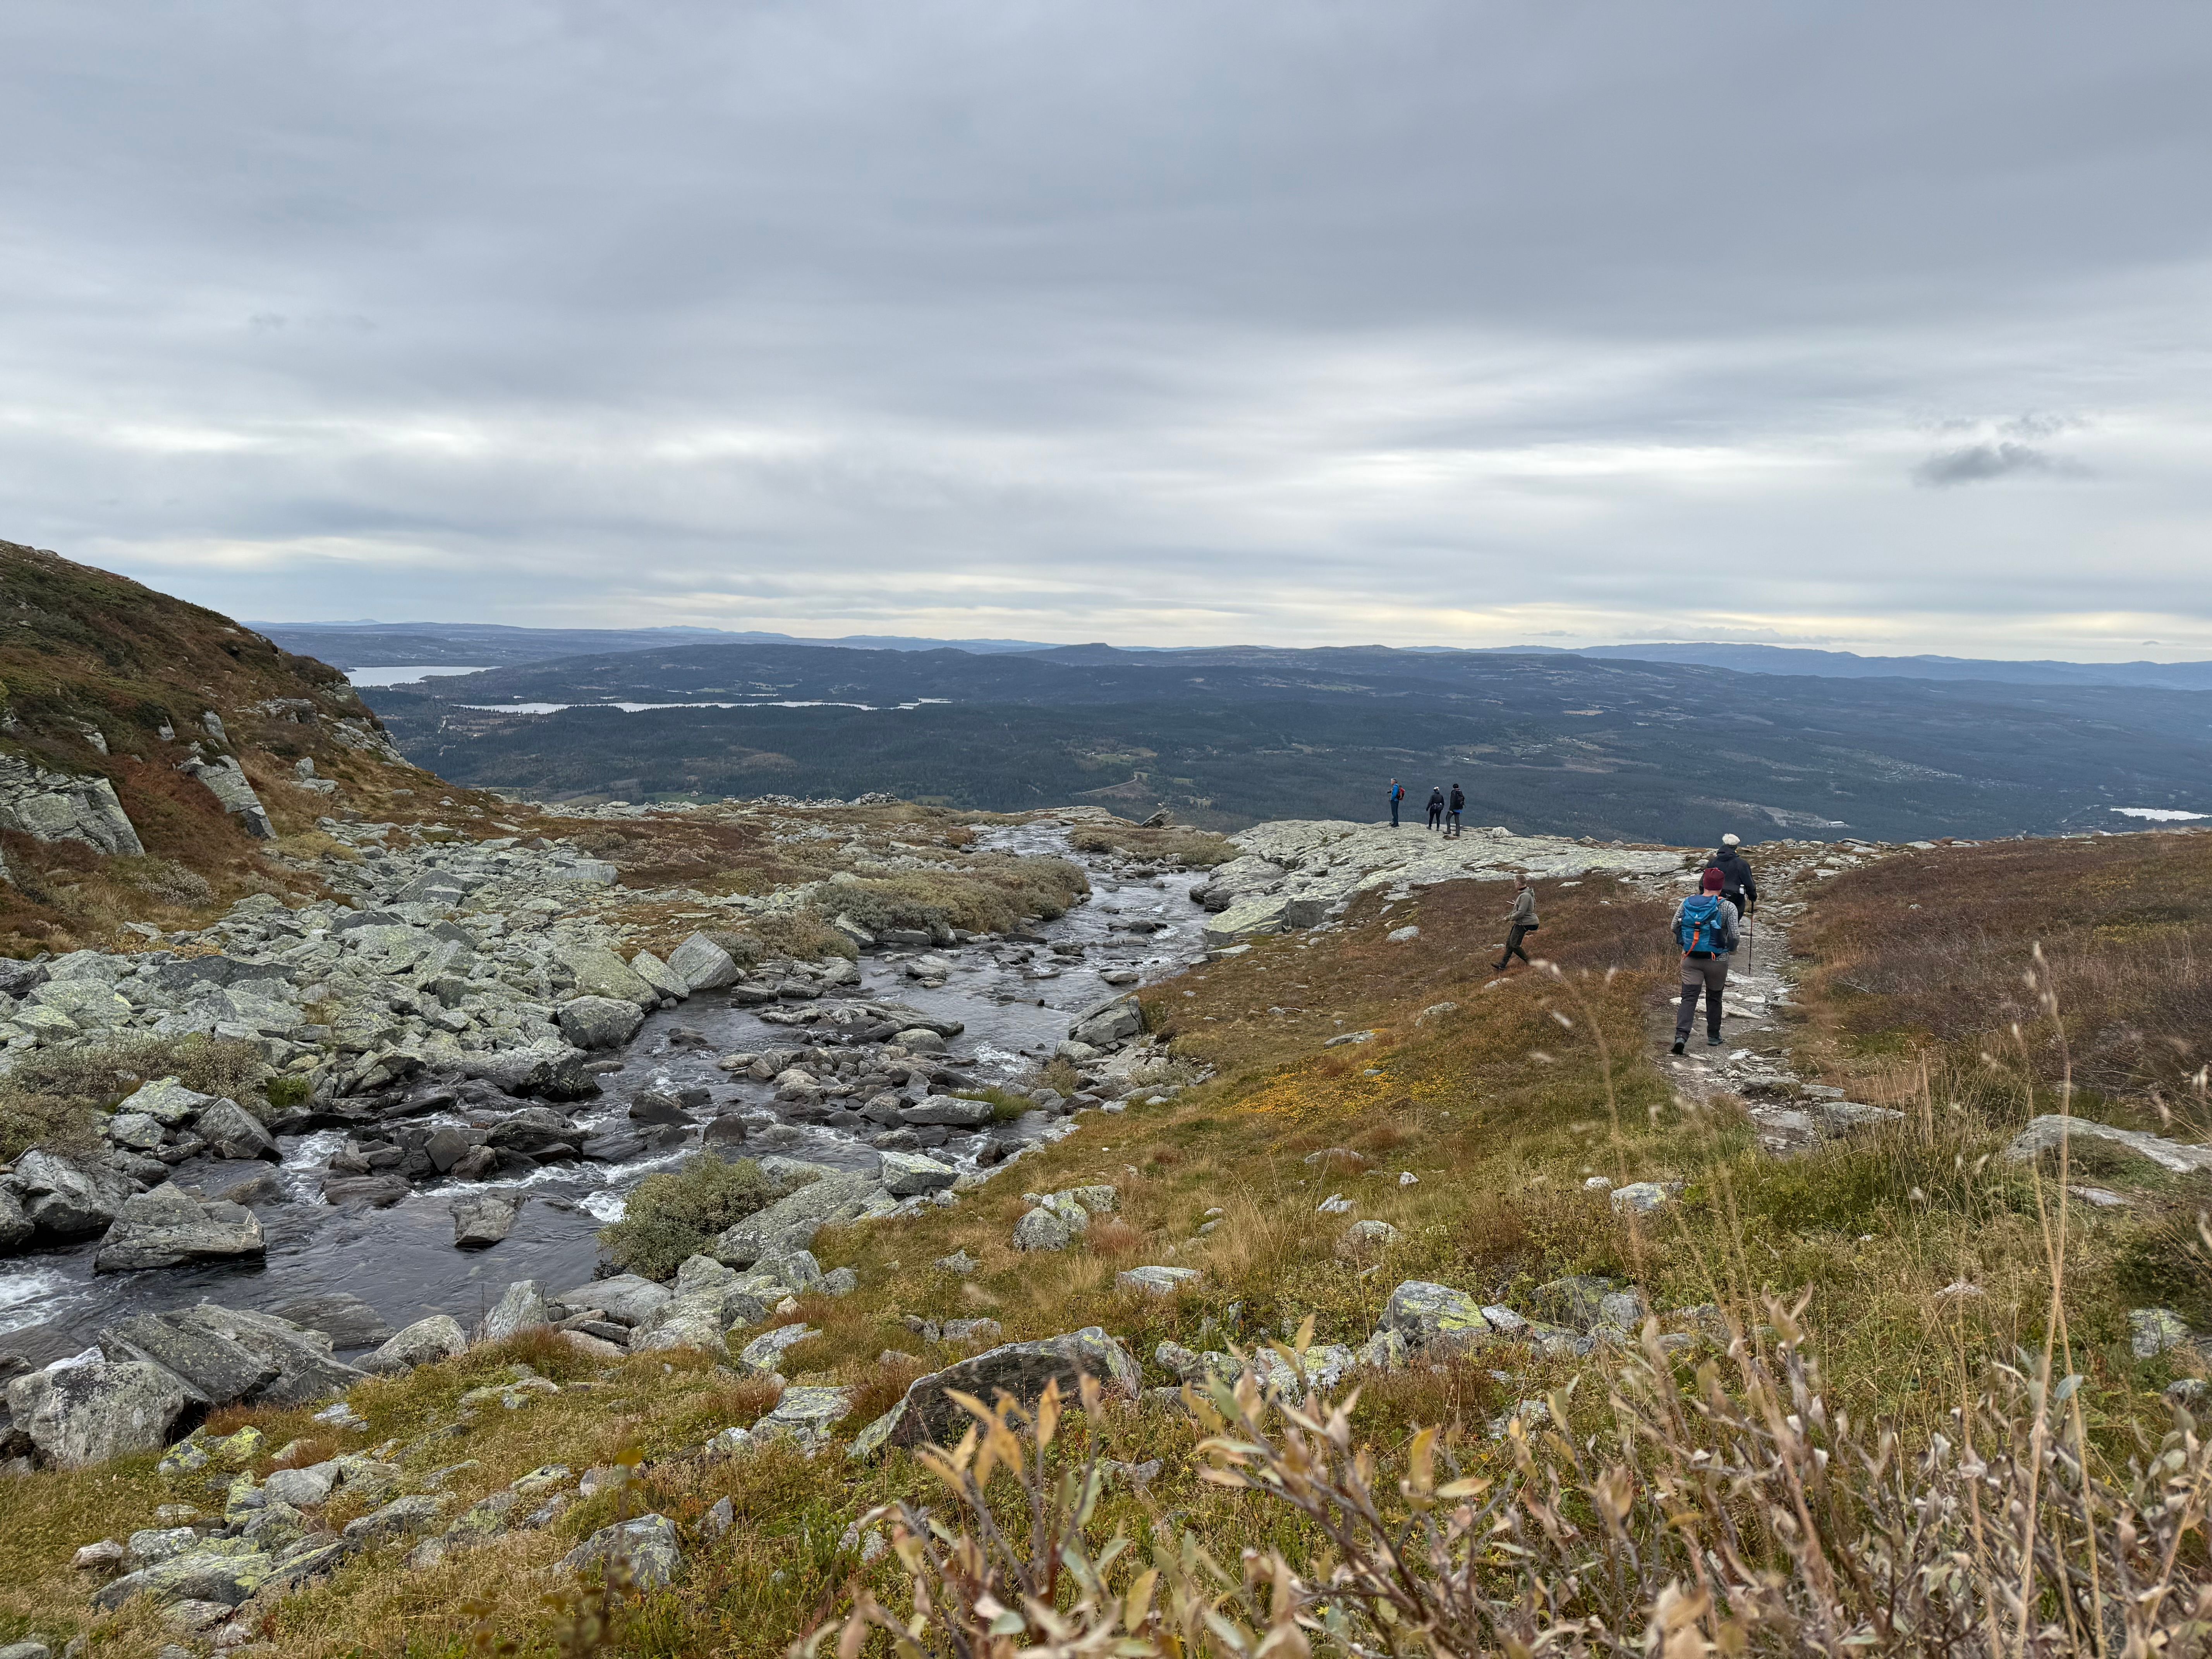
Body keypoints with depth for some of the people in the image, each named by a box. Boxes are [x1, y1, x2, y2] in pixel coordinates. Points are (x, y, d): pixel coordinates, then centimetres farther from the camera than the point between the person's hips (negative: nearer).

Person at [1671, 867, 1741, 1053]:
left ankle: (1681, 1035, -17)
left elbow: (1675, 927, 3)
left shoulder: (1686, 904, -2)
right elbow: (1734, 936, -12)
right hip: (1717, 960, -1)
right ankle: (1713, 1037, 28)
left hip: (1691, 960, 1)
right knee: (1714, 998, 16)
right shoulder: (1727, 908, -10)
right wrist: (1730, 948, 10)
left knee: (1689, 997, 0)